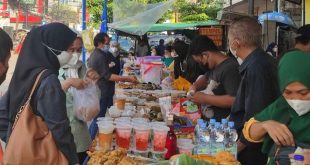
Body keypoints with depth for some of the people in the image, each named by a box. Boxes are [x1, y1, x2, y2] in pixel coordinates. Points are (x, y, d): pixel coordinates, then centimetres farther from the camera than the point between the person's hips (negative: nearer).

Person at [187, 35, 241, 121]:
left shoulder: (229, 69, -17)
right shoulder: (214, 66, 13)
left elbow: (234, 100, -25)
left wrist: (204, 98, -18)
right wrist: (195, 86, 12)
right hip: (207, 119, 9)